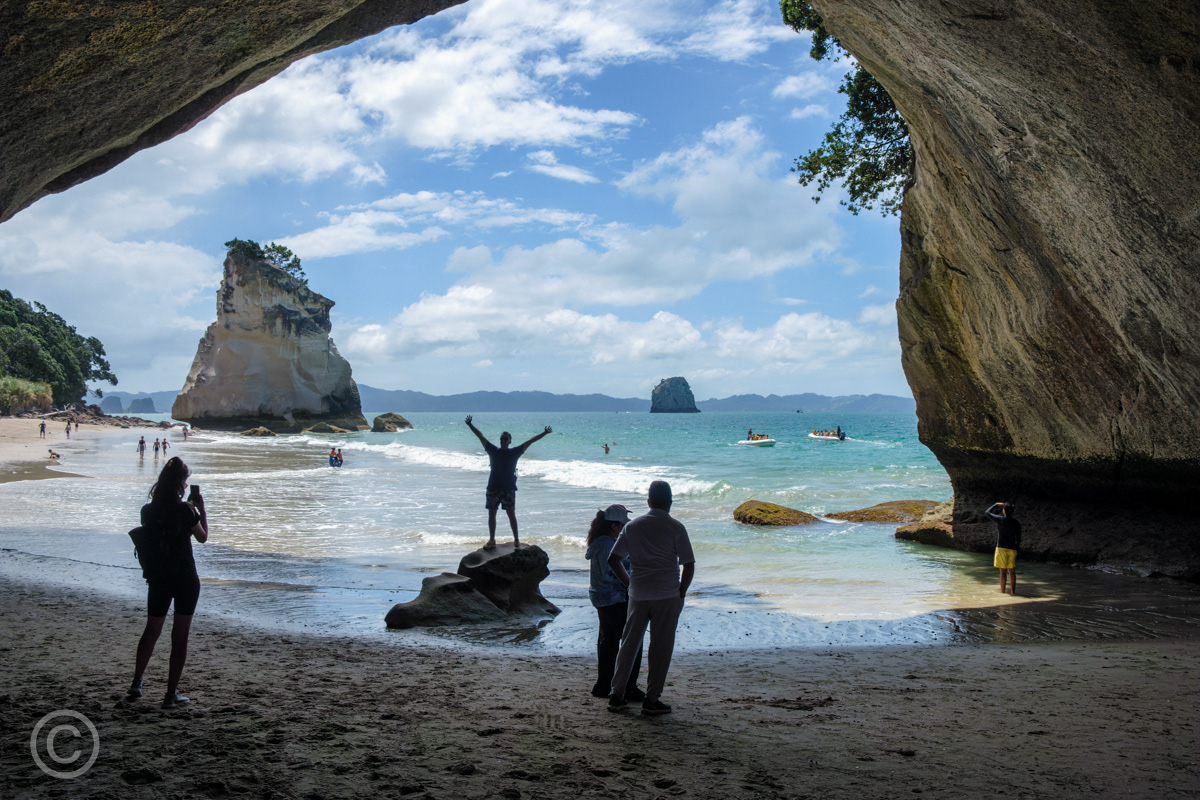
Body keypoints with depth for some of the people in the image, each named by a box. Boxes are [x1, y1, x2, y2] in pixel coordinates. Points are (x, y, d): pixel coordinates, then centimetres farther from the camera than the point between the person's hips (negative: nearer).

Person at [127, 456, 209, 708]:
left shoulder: (148, 510, -2)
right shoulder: (185, 510, -16)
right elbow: (202, 537, -2)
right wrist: (201, 509, 7)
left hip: (158, 580, 4)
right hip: (185, 579, -4)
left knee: (151, 631, 21)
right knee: (180, 636, 5)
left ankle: (136, 685, 27)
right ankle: (171, 694, 7)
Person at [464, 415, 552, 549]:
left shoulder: (515, 452, 4)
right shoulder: (493, 450, 8)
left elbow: (530, 442, 3)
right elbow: (480, 436, 9)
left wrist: (544, 433, 1)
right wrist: (470, 425, 7)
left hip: (509, 488, -2)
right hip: (493, 487, 2)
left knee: (511, 513, -1)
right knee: (491, 514, 6)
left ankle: (516, 539, 7)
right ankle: (491, 540, 14)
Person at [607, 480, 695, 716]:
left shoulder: (632, 526, 6)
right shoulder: (675, 527, -5)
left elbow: (613, 559, 6)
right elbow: (689, 565, -7)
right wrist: (681, 591, 6)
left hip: (638, 595, 4)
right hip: (667, 595, -3)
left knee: (629, 644, 12)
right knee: (661, 648, 3)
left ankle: (617, 695, 15)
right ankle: (652, 700, 6)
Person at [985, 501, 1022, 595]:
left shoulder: (1000, 519, -11)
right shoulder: (1016, 523, 3)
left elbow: (987, 512, 1)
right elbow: (1018, 538, 7)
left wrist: (996, 505, 11)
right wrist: (1017, 548, 17)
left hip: (1002, 547, -4)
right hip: (1012, 548, 4)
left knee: (1003, 571, -1)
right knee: (1012, 571, 10)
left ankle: (1002, 591, 1)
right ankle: (1013, 591, 14)